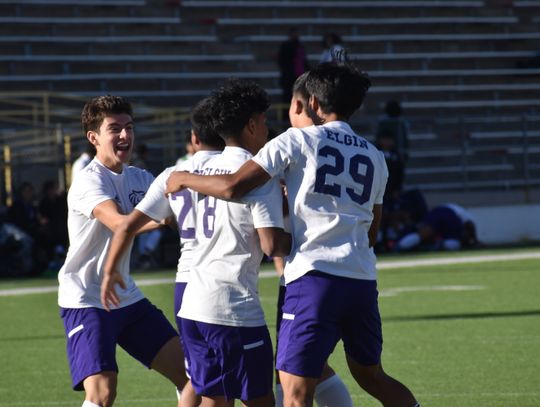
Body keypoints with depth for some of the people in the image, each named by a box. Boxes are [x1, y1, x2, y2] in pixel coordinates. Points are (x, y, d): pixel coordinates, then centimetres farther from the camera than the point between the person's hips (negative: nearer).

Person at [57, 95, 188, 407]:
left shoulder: (139, 179, 8)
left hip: (127, 297, 8)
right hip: (86, 301, -8)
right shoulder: (89, 182, -17)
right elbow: (118, 223, -34)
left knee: (189, 370, 6)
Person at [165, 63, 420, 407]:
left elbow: (231, 187, -6)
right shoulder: (374, 157, 17)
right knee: (371, 376, 24)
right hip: (363, 279, 6)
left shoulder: (298, 140, 1)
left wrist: (184, 180, 13)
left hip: (315, 275, -6)